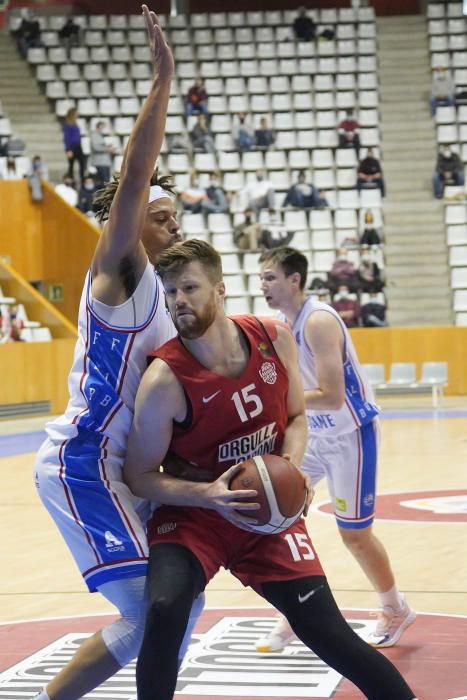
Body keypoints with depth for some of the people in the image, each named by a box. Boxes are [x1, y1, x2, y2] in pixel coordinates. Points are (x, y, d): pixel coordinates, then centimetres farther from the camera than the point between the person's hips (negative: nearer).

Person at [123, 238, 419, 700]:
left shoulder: (274, 339, -9)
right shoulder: (164, 380, -21)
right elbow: (139, 476, -12)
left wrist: (291, 466, -14)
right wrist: (207, 497, -28)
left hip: (268, 513, 3)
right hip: (192, 516, -3)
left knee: (329, 635, 1)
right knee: (165, 609, -30)